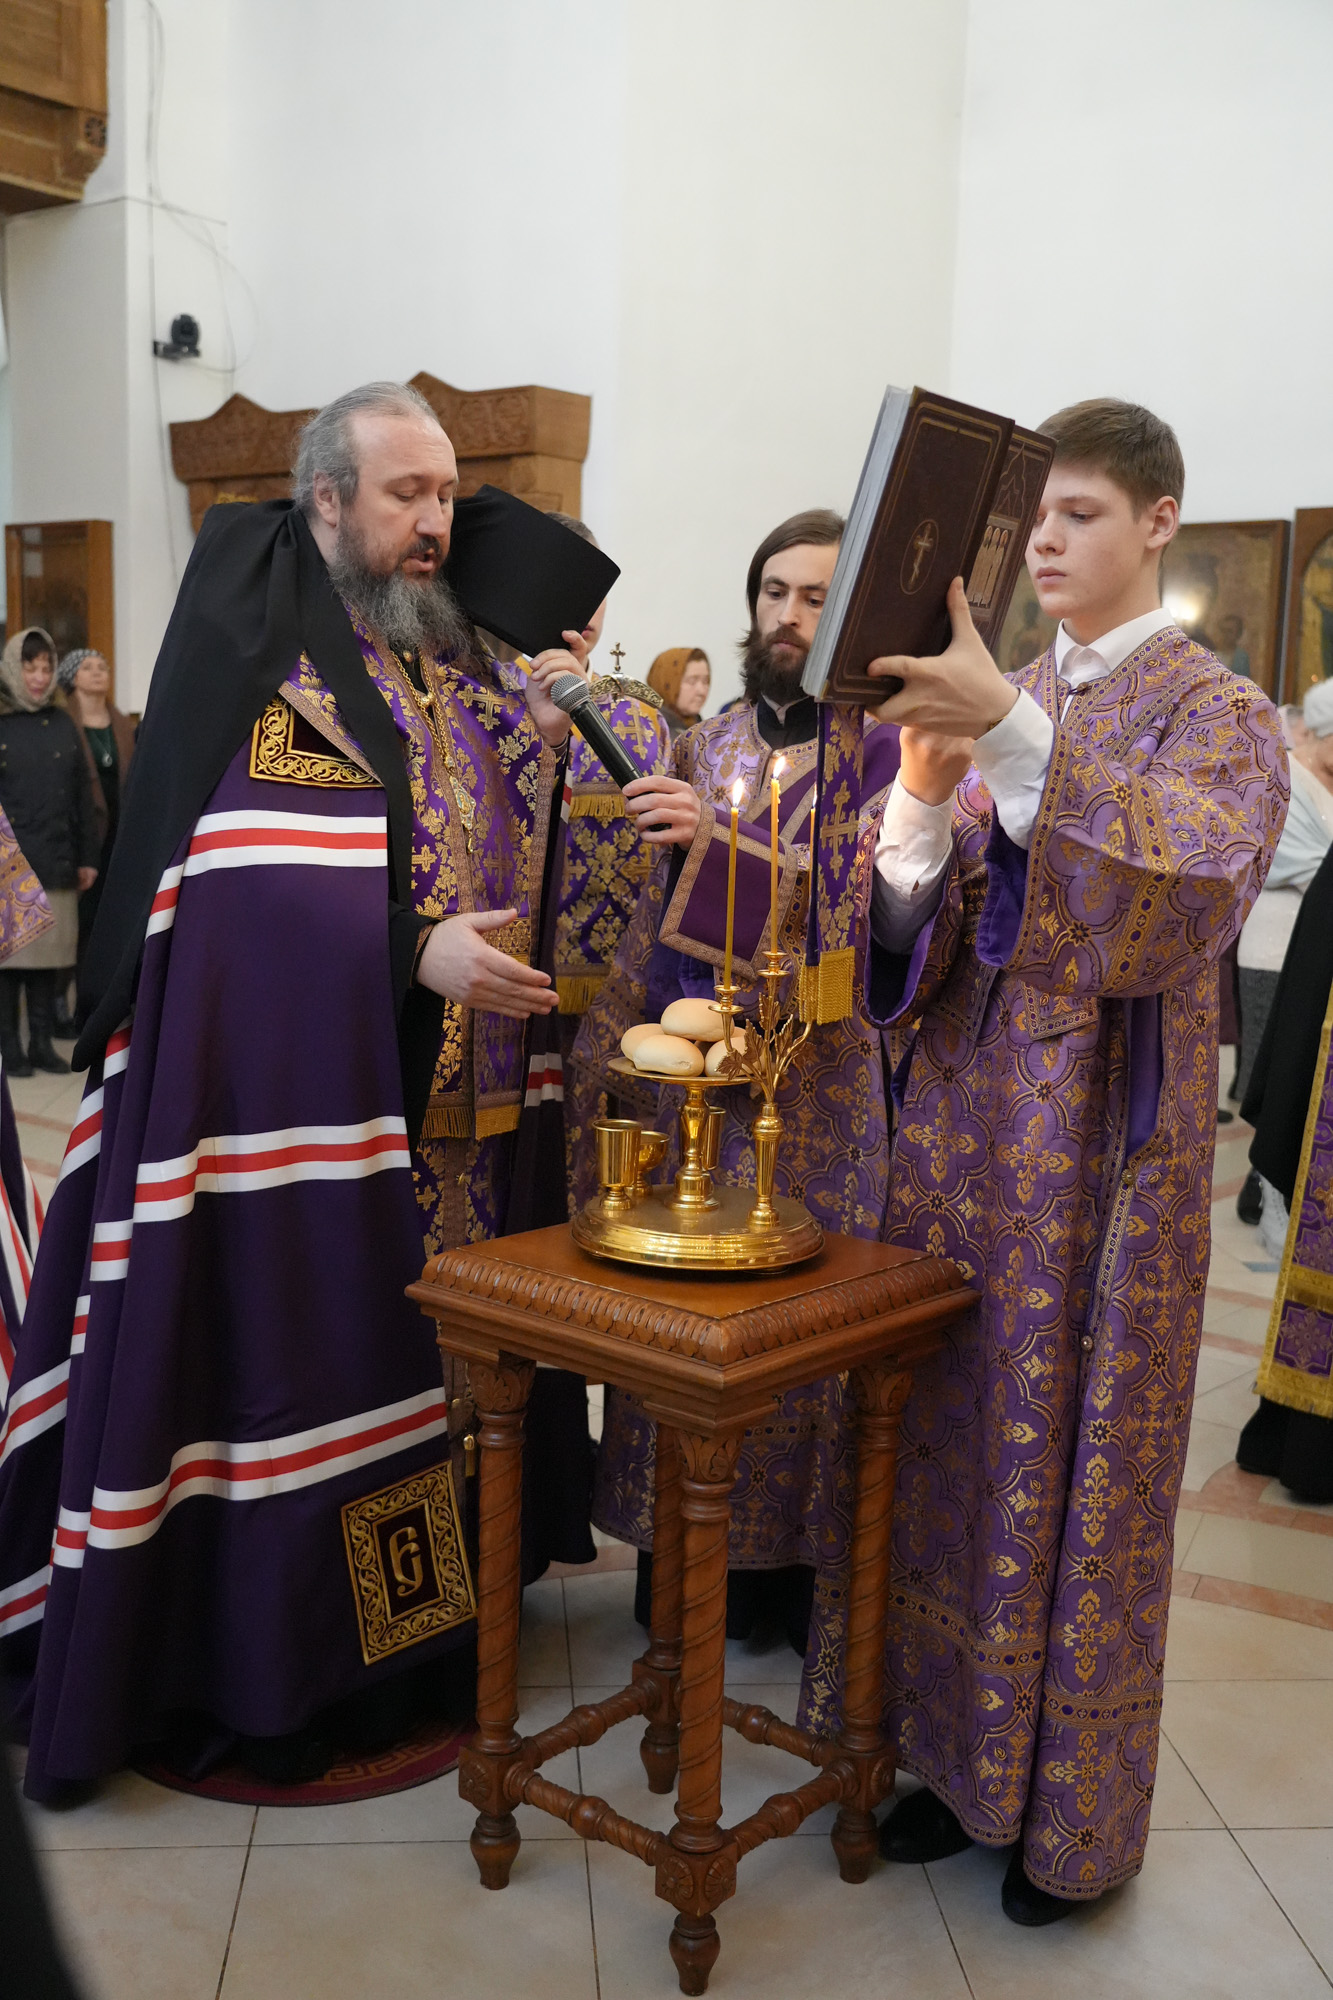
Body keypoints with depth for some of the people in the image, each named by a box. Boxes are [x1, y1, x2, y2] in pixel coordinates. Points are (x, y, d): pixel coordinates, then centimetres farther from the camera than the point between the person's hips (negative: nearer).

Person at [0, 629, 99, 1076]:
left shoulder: (62, 724, 11)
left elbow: (82, 793, 12)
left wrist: (87, 856, 8)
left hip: (56, 865, 4)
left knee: (49, 955, 8)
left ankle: (42, 1043, 18)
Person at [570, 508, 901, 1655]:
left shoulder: (883, 753, -3)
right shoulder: (709, 744, 12)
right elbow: (658, 914, 14)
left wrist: (720, 839, -27)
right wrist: (608, 1047, 9)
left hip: (812, 1077, -4)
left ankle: (793, 1574, 19)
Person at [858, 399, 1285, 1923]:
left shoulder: (1217, 713, -3)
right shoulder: (996, 706, 10)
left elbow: (1192, 886, -24)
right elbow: (916, 926, 4)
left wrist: (1015, 733, -32)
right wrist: (922, 798, -14)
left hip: (1103, 1128, -4)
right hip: (965, 1112, 5)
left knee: (1072, 1458, 4)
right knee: (951, 1436, 10)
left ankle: (1071, 1806, 23)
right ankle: (960, 1751, 28)